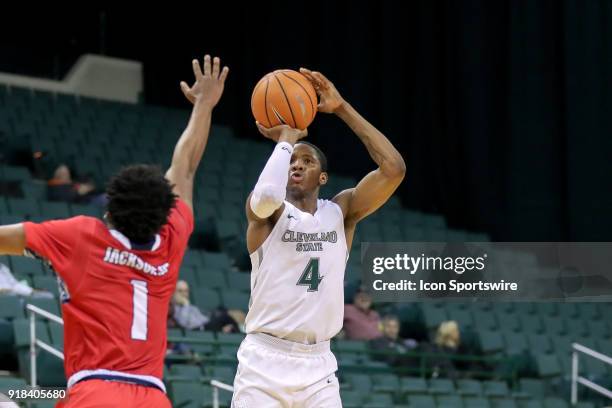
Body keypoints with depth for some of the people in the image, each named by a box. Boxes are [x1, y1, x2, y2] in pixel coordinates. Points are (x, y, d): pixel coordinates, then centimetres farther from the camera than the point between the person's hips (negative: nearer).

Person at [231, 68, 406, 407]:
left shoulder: (341, 212, 9)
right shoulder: (266, 211, -2)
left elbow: (393, 169, -4)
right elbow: (267, 194, -28)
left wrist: (341, 108, -4)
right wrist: (285, 138, -10)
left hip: (317, 365, 3)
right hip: (265, 359, -3)